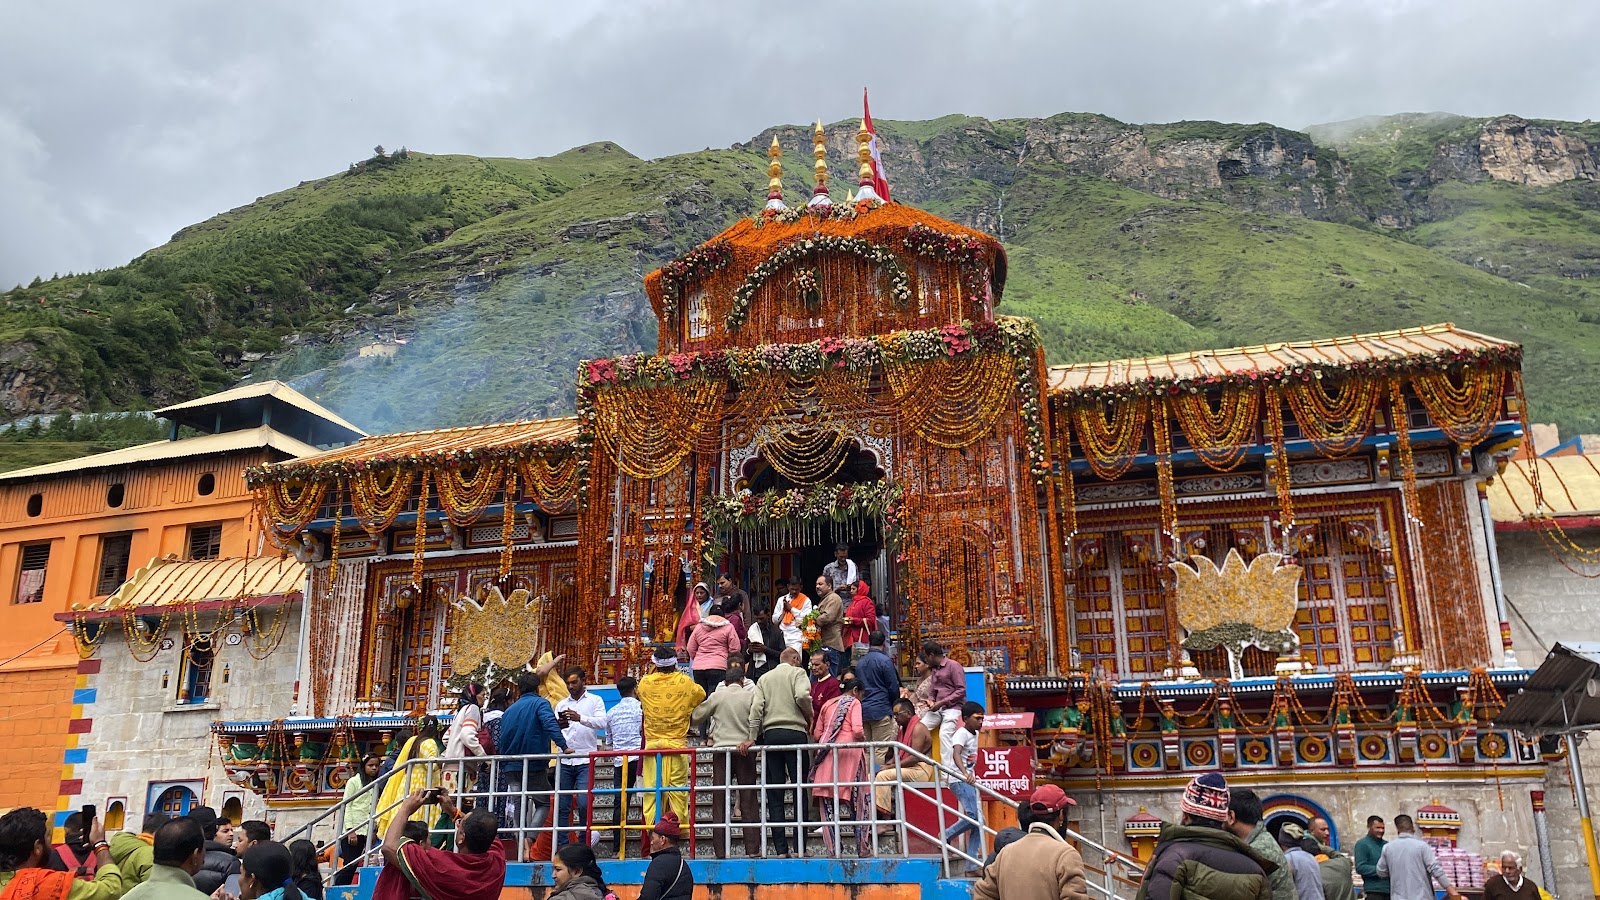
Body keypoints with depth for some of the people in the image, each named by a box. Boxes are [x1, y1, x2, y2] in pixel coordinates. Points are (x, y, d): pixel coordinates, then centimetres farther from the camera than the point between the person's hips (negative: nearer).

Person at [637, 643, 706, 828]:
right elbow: (701, 694, 16)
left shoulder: (645, 682, -1)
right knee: (678, 789, 3)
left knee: (651, 788, 5)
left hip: (652, 743, 1)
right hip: (677, 743, -1)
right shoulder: (684, 682, -4)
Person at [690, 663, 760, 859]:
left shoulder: (717, 696, 3)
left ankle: (721, 850, 2)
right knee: (748, 800, 5)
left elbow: (697, 717, 9)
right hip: (744, 749, 0)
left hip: (721, 749, 0)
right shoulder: (750, 696, 1)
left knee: (720, 801, 4)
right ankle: (753, 848, 2)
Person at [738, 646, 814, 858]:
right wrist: (809, 715, 6)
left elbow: (757, 707, 5)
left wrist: (751, 737, 2)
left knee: (774, 795, 3)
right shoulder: (797, 672, 7)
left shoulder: (764, 678, 17)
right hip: (794, 732, -3)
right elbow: (802, 696, -12)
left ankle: (780, 849, -1)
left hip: (770, 734, 3)